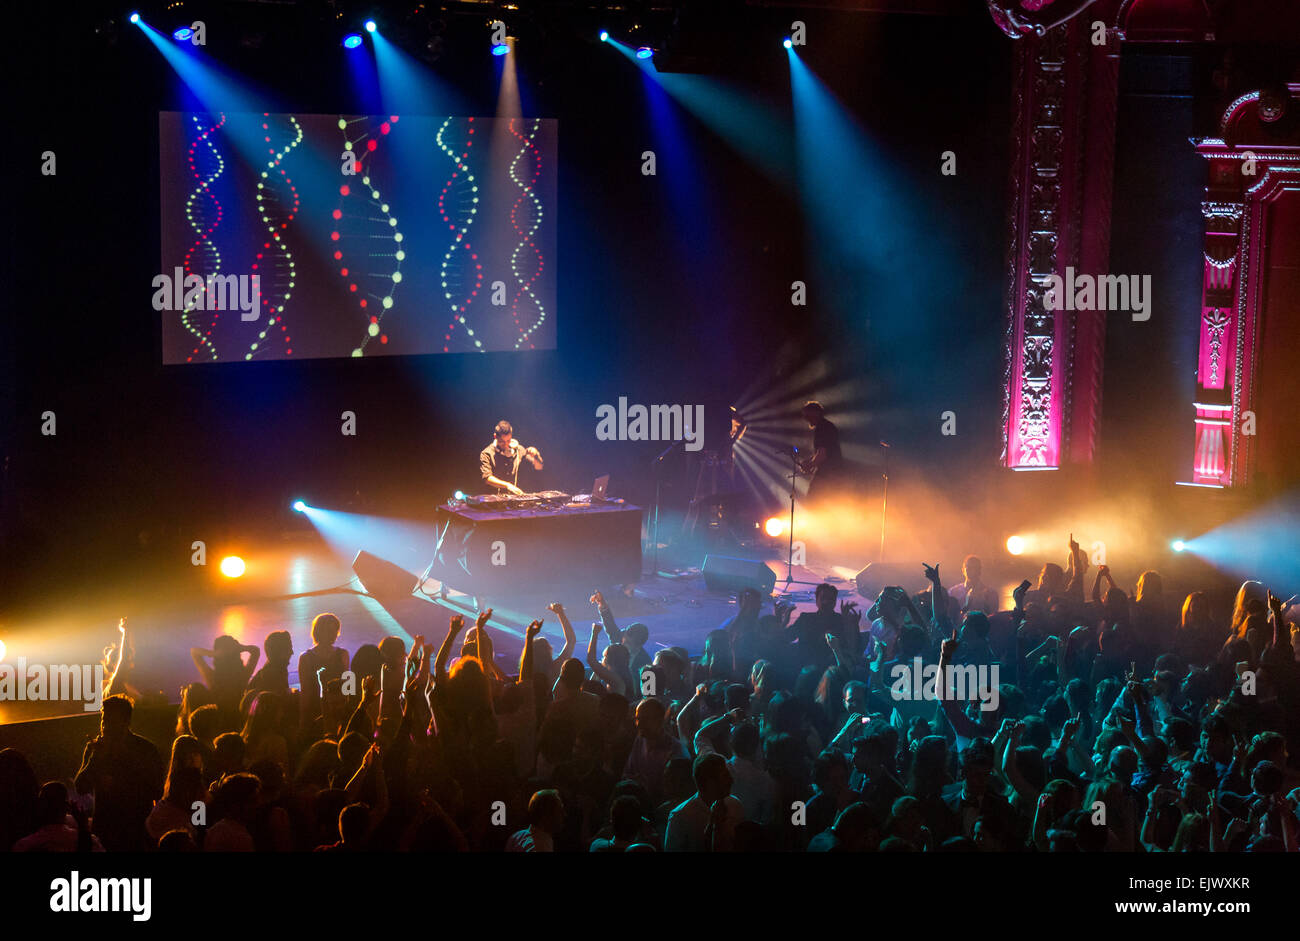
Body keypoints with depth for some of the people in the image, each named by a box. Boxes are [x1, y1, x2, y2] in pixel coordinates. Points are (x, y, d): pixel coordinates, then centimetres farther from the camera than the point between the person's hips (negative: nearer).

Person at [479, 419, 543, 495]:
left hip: (515, 497, 3)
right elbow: (487, 478, -11)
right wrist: (507, 485, -24)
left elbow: (538, 467, 12)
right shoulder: (486, 454, -1)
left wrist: (535, 456, -11)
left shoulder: (518, 450, 10)